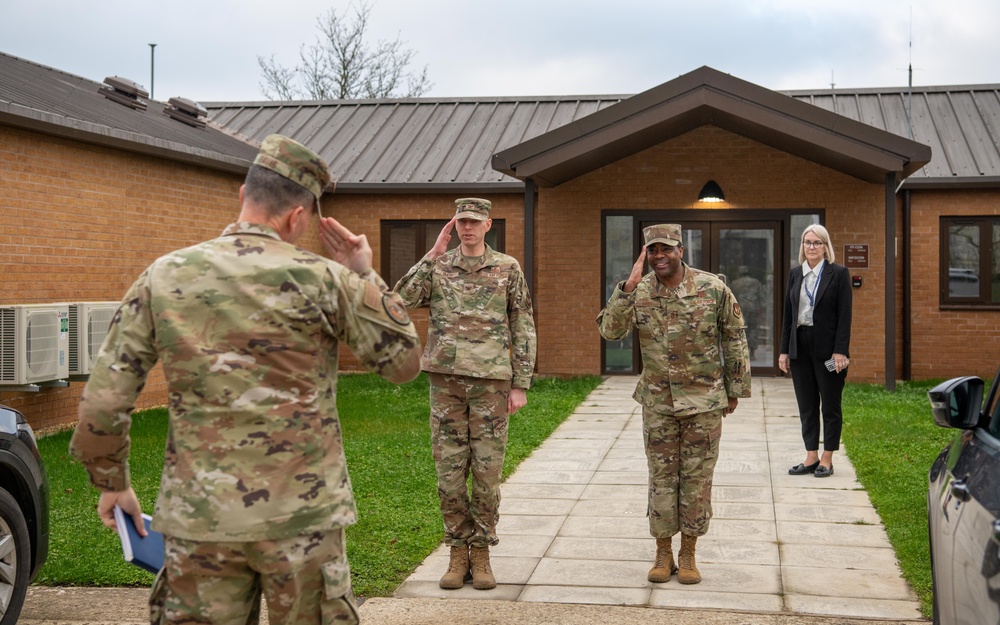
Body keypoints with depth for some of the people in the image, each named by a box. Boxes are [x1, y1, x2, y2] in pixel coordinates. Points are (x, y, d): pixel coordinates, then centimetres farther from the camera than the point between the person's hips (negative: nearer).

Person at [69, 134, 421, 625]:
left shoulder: (163, 278, -1)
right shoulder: (324, 280, -8)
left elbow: (101, 405, -1)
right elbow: (403, 362, 3)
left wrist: (112, 483, 15)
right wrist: (364, 277, 7)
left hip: (198, 517, 2)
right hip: (302, 516, -1)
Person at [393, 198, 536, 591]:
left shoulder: (508, 269, 4)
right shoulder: (438, 267, 7)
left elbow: (523, 330, 4)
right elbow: (401, 299, -10)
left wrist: (520, 385, -1)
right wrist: (434, 253, -10)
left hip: (491, 382, -1)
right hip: (446, 381, 1)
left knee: (487, 471, 3)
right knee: (449, 471, 4)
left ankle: (481, 553, 15)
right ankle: (458, 552, 17)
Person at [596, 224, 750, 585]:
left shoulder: (713, 289, -8)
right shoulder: (639, 293, -4)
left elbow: (734, 339, 1)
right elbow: (610, 331, -16)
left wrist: (735, 389, 4)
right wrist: (628, 287, -24)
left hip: (703, 401, -1)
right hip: (658, 402, 1)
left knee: (696, 479, 6)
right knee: (662, 478, 7)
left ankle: (688, 554, 18)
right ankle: (663, 553, 20)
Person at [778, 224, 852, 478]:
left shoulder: (838, 273, -4)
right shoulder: (795, 275, 10)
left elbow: (844, 314, -8)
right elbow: (788, 314, 11)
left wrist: (840, 351, -15)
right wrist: (784, 350, 6)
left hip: (827, 347, -5)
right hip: (800, 347, 5)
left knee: (830, 404, 4)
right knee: (806, 405, 8)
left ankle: (827, 459, 12)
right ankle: (811, 457, 17)